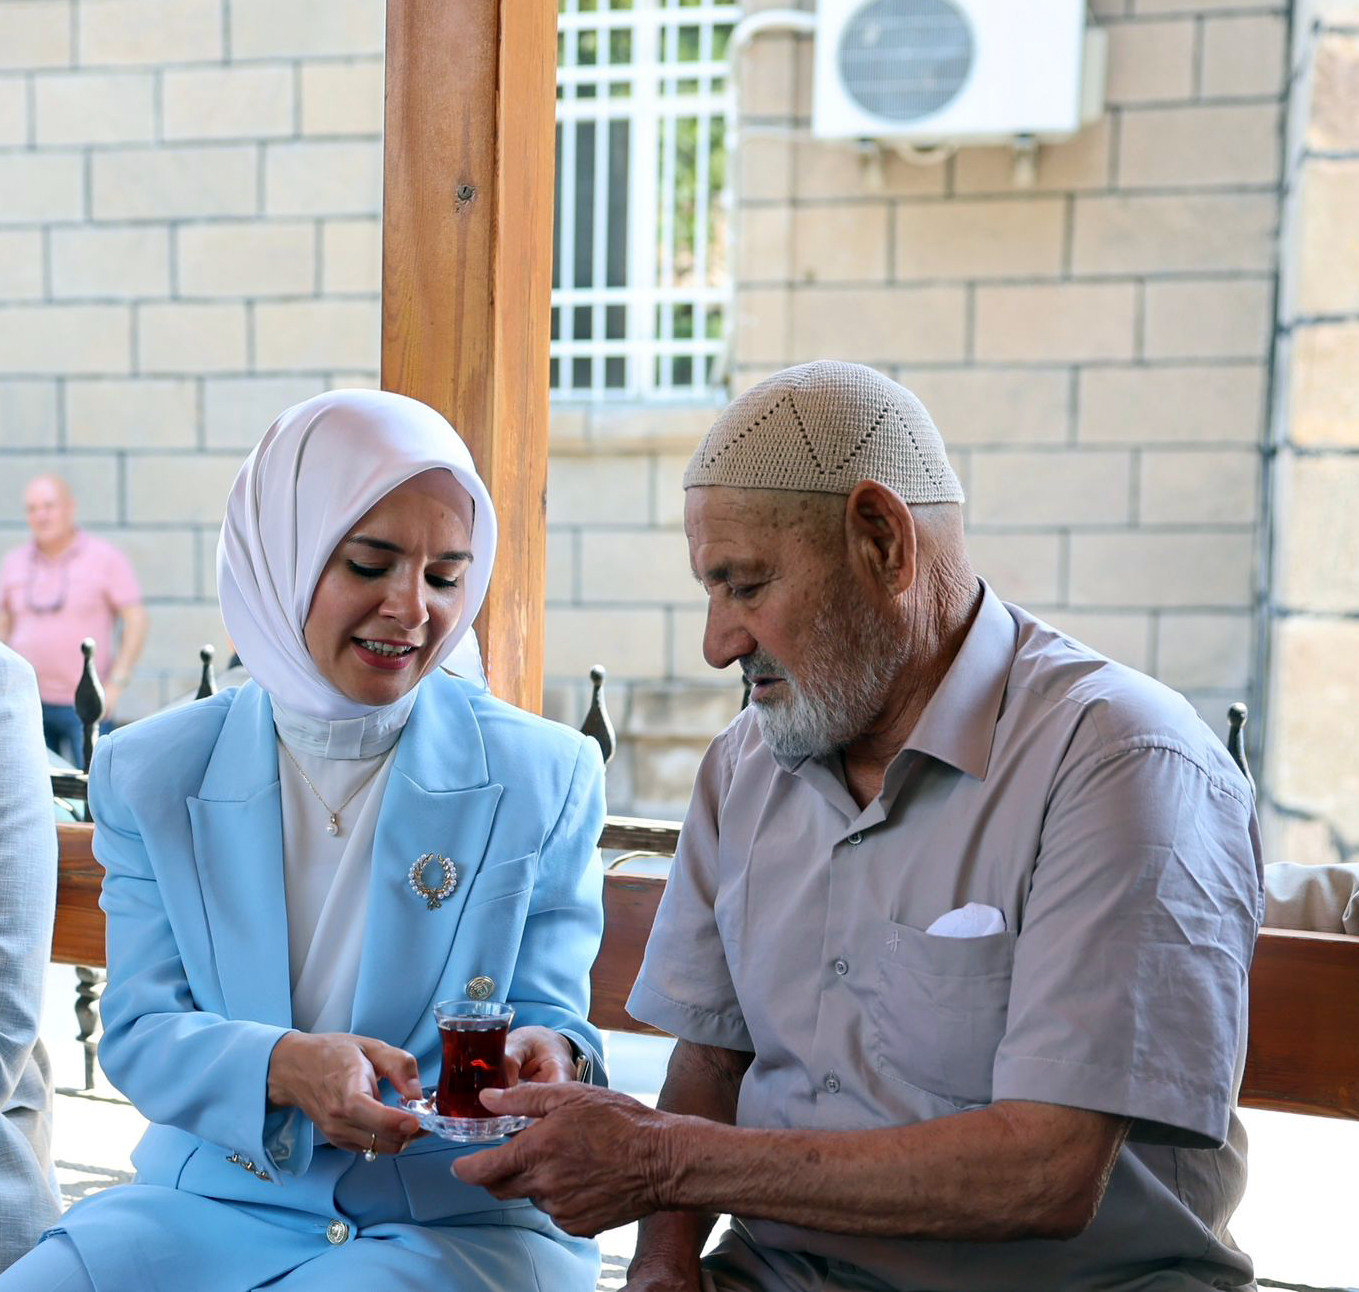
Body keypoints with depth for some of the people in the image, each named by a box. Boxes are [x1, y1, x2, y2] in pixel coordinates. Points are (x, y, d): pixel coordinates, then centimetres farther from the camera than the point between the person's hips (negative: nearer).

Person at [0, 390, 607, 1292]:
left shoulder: (549, 777, -2)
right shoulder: (149, 777, 3)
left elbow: (544, 1003, 2)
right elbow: (140, 1030, -1)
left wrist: (543, 1054, -24)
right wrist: (286, 1067, -23)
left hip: (463, 1220, -2)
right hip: (219, 1197, 2)